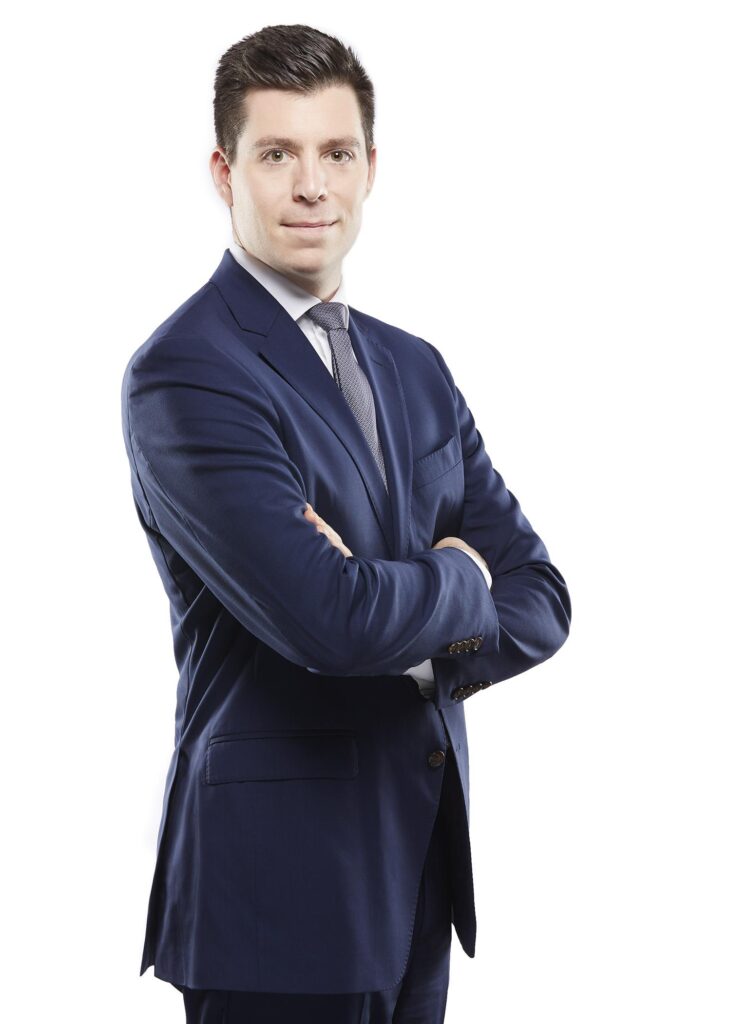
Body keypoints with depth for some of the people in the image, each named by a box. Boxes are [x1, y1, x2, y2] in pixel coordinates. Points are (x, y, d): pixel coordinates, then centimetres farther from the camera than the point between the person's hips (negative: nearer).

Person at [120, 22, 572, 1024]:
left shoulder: (414, 369, 12)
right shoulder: (184, 374, -14)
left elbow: (539, 595, 7)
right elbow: (331, 620, -25)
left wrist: (408, 636, -13)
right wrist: (456, 580, -4)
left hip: (422, 862, 7)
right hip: (281, 879, -7)